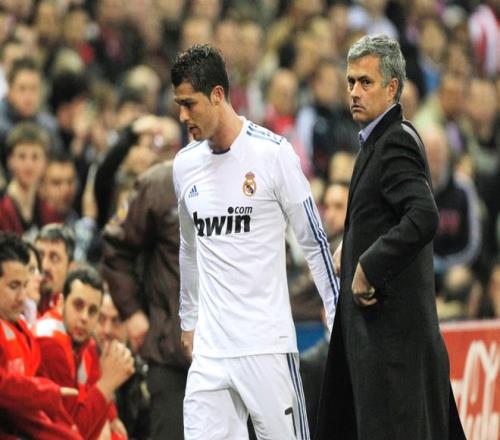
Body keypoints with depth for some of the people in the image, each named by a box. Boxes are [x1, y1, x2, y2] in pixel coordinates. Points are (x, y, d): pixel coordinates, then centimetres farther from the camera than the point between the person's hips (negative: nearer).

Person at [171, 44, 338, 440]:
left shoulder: (273, 152, -6)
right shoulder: (184, 165, 11)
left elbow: (314, 242, -2)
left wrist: (338, 318, -2)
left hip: (267, 344, -5)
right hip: (210, 348, 5)